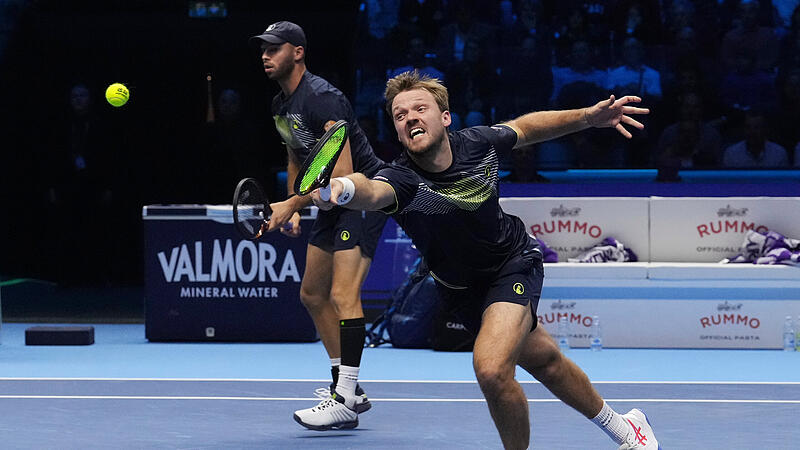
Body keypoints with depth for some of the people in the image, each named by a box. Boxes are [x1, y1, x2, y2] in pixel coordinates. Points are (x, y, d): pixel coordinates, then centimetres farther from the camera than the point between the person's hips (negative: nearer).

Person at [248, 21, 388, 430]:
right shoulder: (281, 105, 8)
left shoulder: (321, 98, -22)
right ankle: (349, 389, 21)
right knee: (312, 294, 13)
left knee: (343, 294, -20)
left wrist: (293, 204, -26)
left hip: (366, 193, -11)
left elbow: (342, 171, -28)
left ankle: (345, 403, -22)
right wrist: (292, 207, 14)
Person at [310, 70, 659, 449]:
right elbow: (372, 191, -56)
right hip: (462, 288, 1)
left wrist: (589, 117, -5)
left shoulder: (477, 142, -21)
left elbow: (525, 127, 3)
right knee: (544, 362, 16)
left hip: (515, 262, -1)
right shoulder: (402, 179, -30)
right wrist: (343, 188, -80)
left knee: (491, 368, -23)